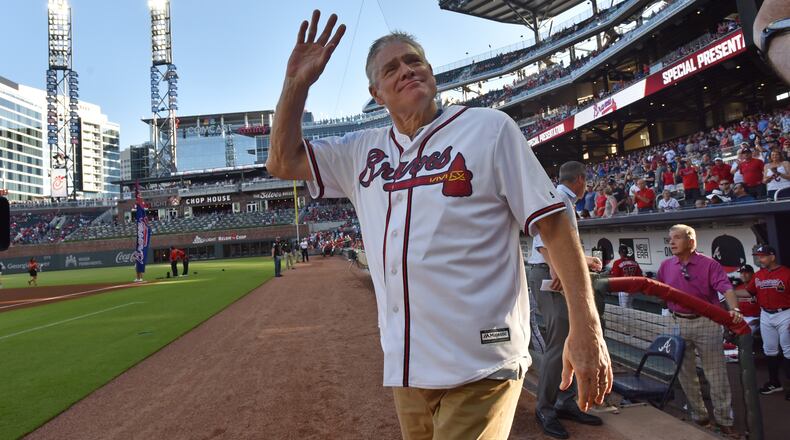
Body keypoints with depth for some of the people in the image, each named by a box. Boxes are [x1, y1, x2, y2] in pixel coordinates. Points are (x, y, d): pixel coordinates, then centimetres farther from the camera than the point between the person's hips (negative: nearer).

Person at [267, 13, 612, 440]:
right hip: (403, 366, 5)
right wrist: (296, 82, 2)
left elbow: (553, 223, -7)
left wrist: (586, 329, -13)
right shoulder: (364, 150, 10)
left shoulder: (489, 128, -3)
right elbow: (282, 161, 13)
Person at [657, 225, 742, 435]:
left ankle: (724, 420, 18)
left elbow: (726, 288, -19)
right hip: (679, 323, 4)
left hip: (706, 323, -4)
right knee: (685, 373, 12)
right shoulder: (666, 265, 5)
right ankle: (698, 416, 29)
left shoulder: (708, 264, -7)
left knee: (716, 373, 3)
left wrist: (734, 309, -34)